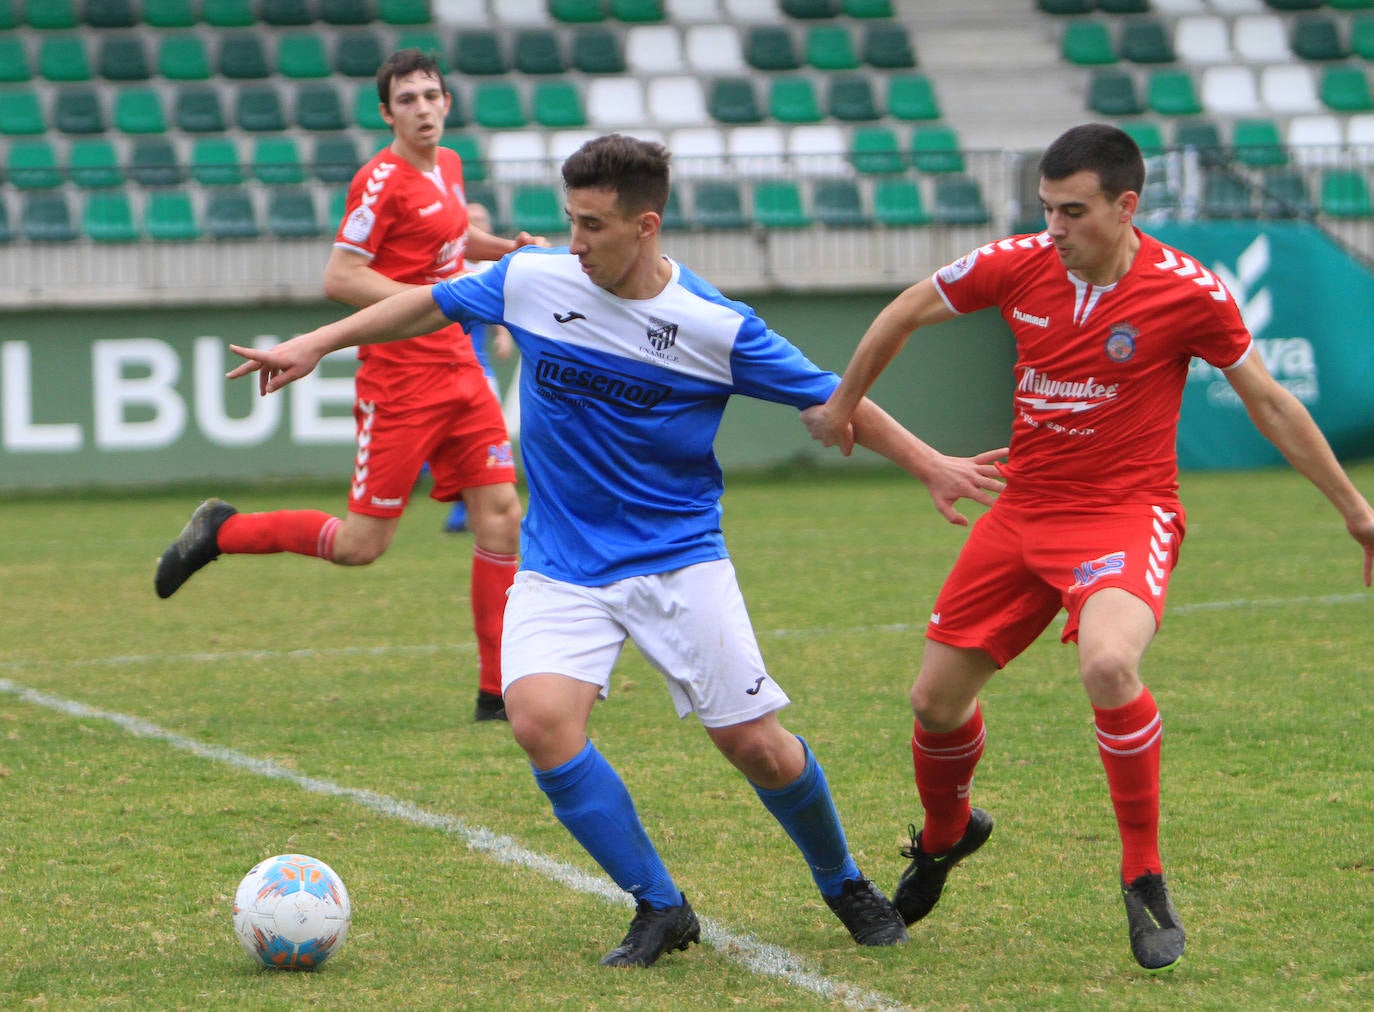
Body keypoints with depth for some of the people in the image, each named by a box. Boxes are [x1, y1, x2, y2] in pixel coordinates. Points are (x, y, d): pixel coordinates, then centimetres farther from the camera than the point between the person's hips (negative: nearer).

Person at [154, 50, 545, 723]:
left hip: (458, 373, 8)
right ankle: (222, 532, 15)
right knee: (362, 545, -6)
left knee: (500, 517, 0)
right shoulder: (383, 181, -13)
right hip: (398, 382, -8)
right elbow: (340, 278, -17)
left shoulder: (447, 166, 12)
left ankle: (499, 693, 5)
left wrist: (504, 249, 14)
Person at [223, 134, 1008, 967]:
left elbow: (829, 399, -2)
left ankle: (846, 886, 27)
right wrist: (316, 344, 13)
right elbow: (432, 304, 11)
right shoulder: (533, 282, -6)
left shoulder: (715, 327, -12)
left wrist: (930, 466, -3)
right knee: (541, 719, -23)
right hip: (559, 566, 2)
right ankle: (659, 909, -6)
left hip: (679, 560, -2)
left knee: (754, 742, -5)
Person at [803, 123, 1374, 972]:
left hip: (1126, 514, -5)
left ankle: (1146, 879, -17)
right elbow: (907, 312, 11)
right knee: (937, 698, 8)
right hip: (1024, 512, 5)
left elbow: (1269, 401, -2)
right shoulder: (1019, 267, -6)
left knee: (1109, 664, -34)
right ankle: (944, 836, 43)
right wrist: (843, 404, 22)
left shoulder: (1187, 291, -14)